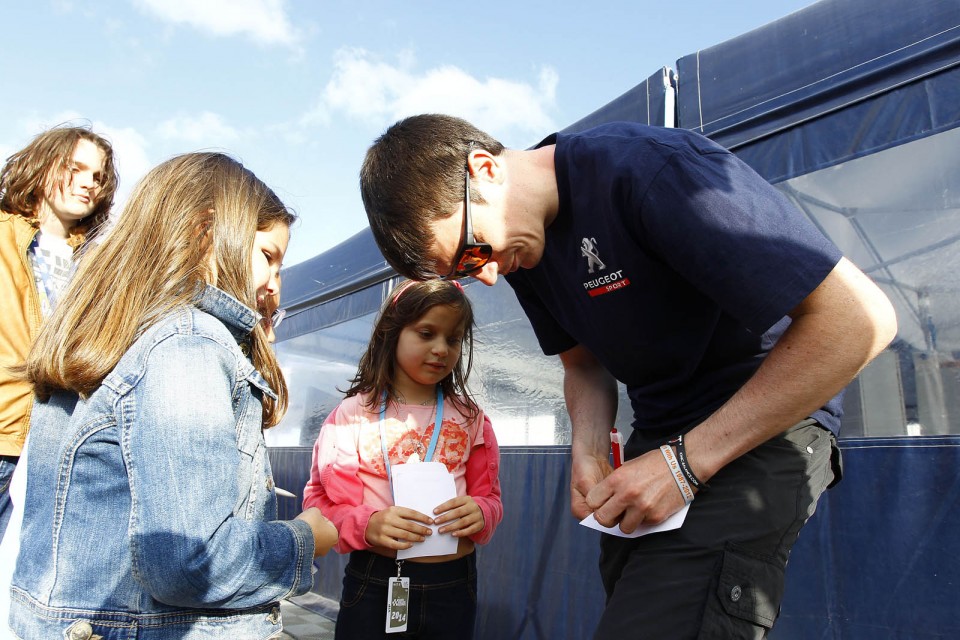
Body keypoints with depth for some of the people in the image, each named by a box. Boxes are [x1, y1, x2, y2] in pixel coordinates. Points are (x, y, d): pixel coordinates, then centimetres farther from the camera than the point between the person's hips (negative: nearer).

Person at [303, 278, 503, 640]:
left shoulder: (469, 419, 3)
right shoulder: (354, 413, -5)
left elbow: (489, 497, 6)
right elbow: (321, 502, -4)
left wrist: (480, 514, -16)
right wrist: (366, 525, -23)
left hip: (454, 585, 3)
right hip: (373, 583, -2)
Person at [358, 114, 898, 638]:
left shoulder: (650, 169, -25)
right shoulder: (518, 246, 2)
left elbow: (858, 318, -26)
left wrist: (686, 461, -24)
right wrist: (590, 454, -7)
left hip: (760, 426, -7)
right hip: (661, 434, 8)